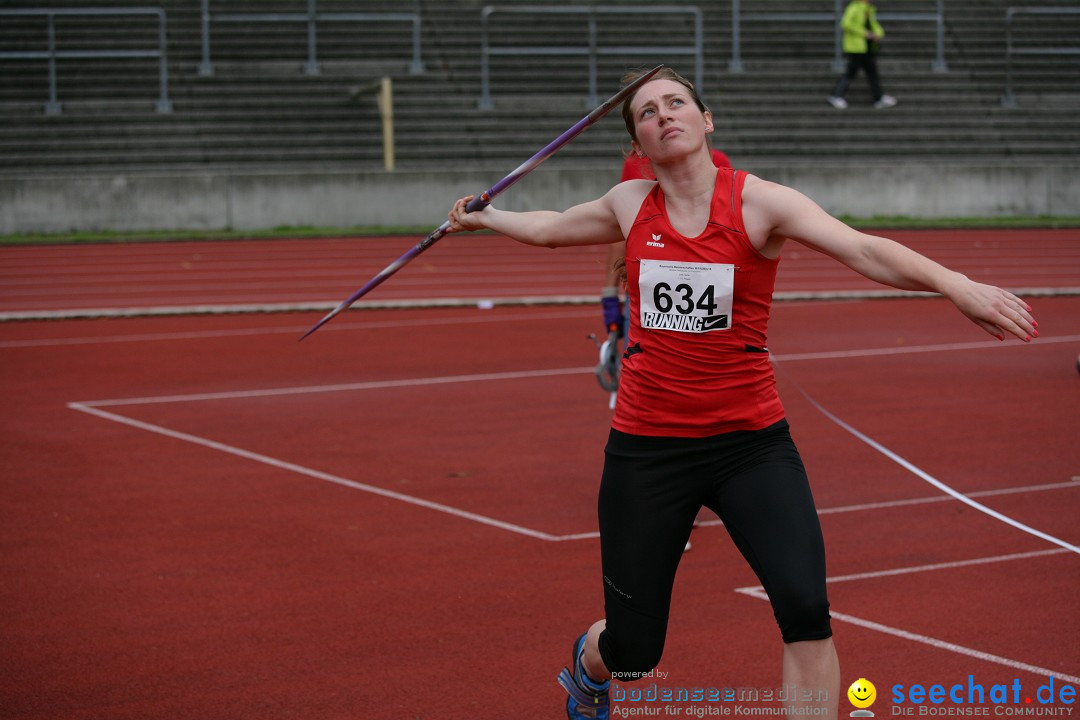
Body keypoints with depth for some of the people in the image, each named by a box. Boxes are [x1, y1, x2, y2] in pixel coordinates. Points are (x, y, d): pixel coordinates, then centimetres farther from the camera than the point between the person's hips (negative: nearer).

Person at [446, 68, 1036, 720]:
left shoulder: (761, 203, -7)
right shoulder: (630, 205, 3)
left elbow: (861, 249, -24)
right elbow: (549, 227, 26)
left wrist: (958, 285, -40)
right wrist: (482, 218, 41)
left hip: (751, 443, -2)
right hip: (647, 448, 2)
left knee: (806, 607, -24)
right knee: (633, 652, 9)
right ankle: (589, 667, 47)